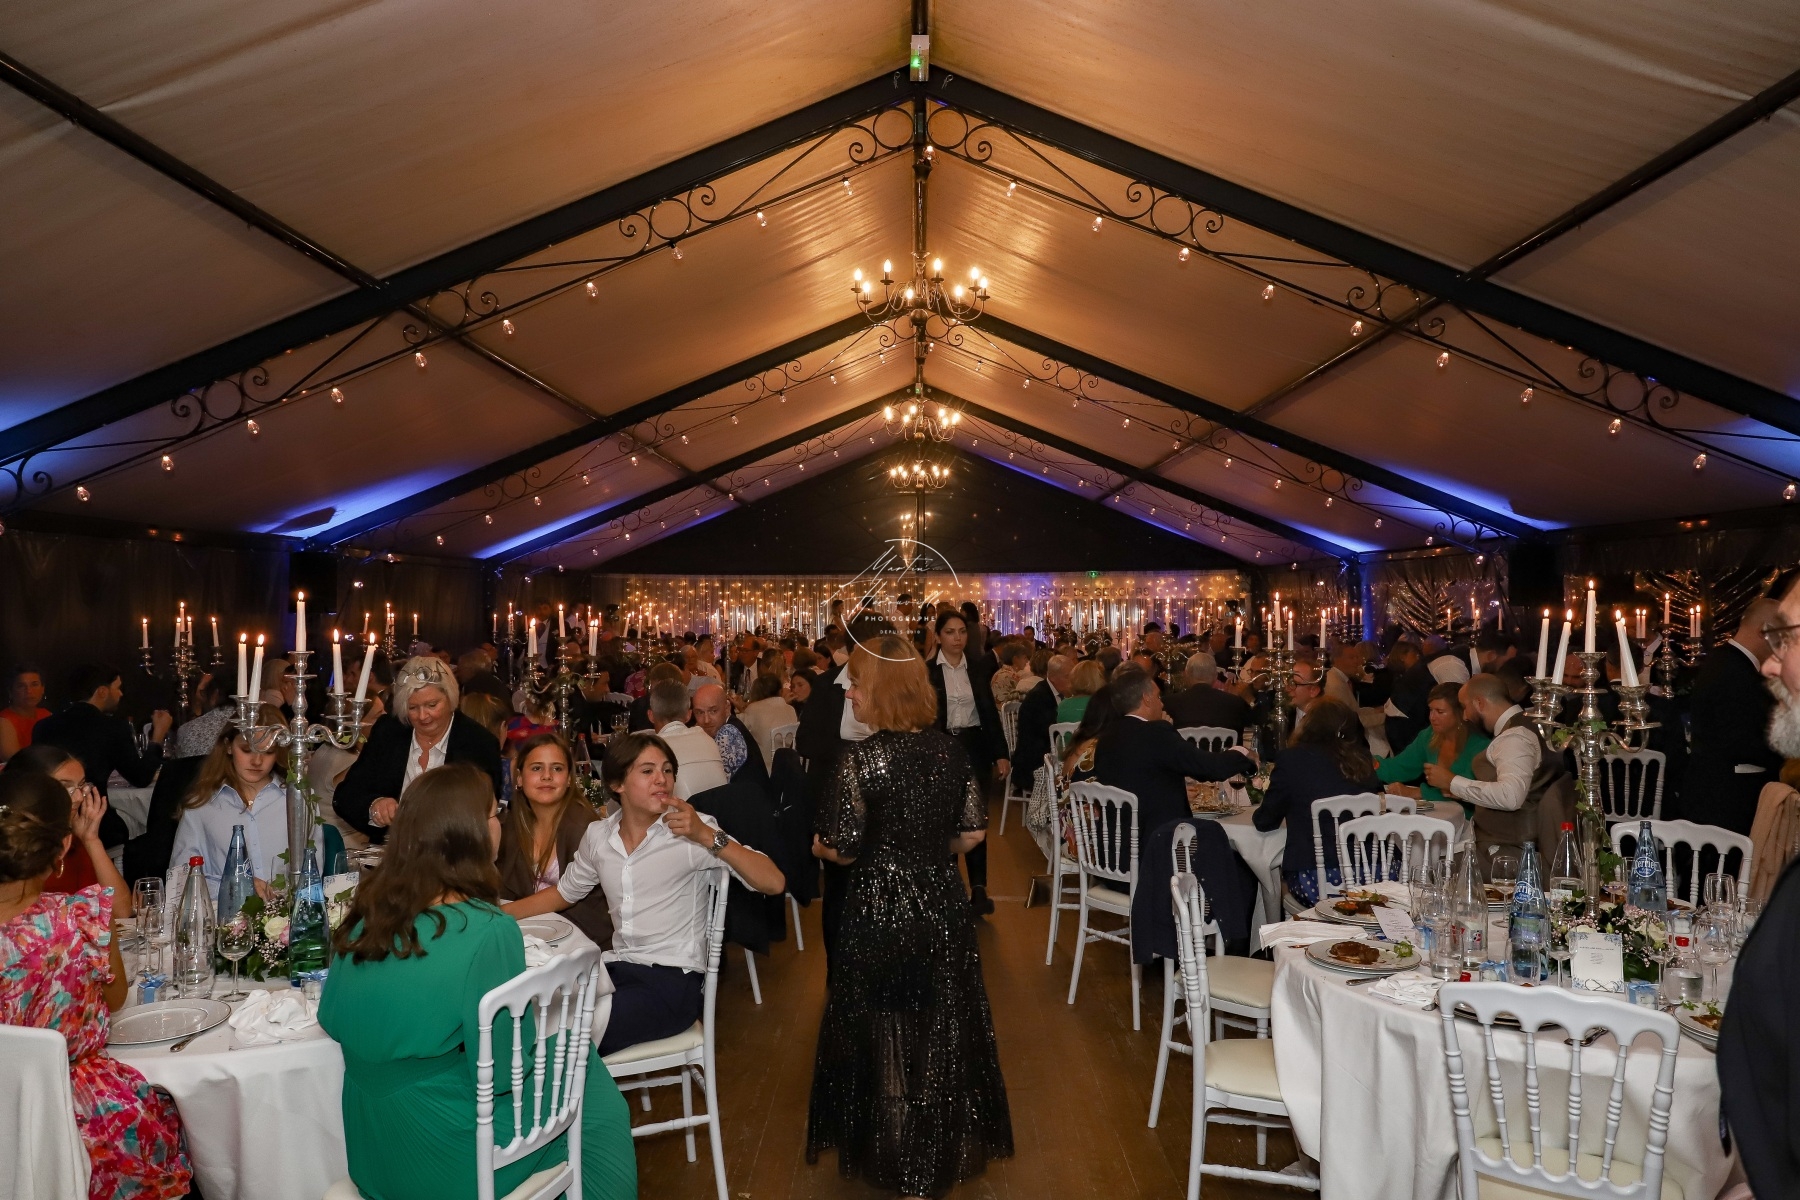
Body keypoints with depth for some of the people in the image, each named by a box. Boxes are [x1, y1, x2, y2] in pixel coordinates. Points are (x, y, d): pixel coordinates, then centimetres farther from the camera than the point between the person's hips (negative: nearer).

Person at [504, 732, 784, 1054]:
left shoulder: (692, 831, -10)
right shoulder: (598, 835, 6)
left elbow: (774, 883, -18)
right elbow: (564, 893, 25)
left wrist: (708, 836, -28)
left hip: (675, 980, -5)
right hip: (618, 968, 5)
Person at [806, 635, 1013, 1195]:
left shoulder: (862, 759, -19)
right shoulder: (951, 749, -5)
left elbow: (843, 850, -18)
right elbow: (972, 833, 0)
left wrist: (817, 846, 3)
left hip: (881, 911, -4)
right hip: (942, 904, 4)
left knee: (888, 1033, 15)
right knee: (943, 1026, 20)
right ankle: (948, 1146, 37)